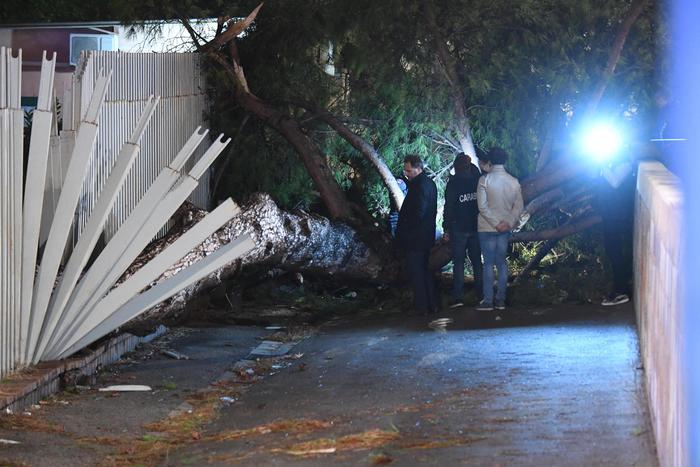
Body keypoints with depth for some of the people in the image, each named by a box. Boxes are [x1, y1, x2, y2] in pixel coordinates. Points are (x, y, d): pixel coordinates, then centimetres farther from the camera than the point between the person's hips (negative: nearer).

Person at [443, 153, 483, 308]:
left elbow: (449, 207, -8)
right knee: (477, 261, 11)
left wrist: (446, 228, -5)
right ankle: (481, 295, 10)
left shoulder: (453, 183, -9)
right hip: (476, 226, 4)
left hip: (459, 228, -4)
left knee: (458, 262, -1)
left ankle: (458, 297, -6)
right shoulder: (478, 181, 2)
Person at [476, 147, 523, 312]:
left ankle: (488, 301, -1)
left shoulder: (485, 180, -10)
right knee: (502, 262, 10)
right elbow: (519, 206, 1)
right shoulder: (513, 181, 2)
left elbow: (482, 206, -15)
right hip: (505, 229, 4)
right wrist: (509, 222, -4)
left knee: (488, 263, 0)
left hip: (487, 227, -4)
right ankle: (501, 299, 10)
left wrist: (495, 223, -11)